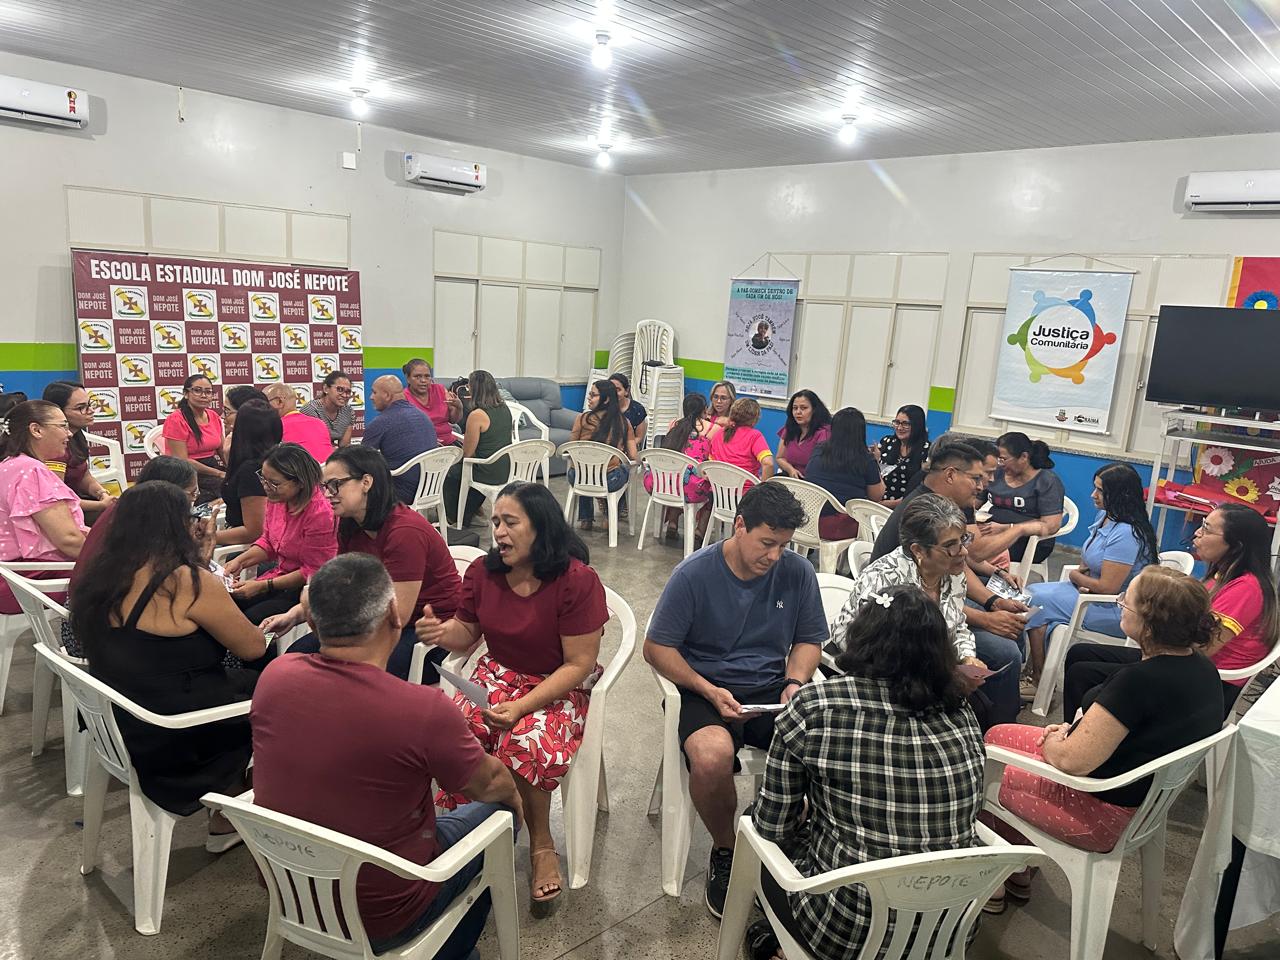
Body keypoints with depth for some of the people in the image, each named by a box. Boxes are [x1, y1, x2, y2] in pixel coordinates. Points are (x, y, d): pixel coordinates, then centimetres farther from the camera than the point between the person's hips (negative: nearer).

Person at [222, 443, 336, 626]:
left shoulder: (320, 514, -27)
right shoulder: (276, 498, -4)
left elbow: (312, 571, -19)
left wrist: (263, 586, -18)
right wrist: (240, 561, -3)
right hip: (280, 574, 7)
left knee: (249, 619, -20)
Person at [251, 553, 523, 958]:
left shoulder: (274, 677, -16)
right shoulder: (424, 710, -31)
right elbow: (490, 784, -11)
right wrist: (513, 796, 12)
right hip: (380, 919, -5)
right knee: (499, 812, 17)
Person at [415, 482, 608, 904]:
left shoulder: (577, 580, -18)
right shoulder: (483, 571, -2)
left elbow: (579, 665, -16)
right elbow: (468, 633, 13)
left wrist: (521, 706, -26)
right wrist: (443, 633, -12)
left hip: (561, 687, -4)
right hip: (499, 675, 4)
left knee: (526, 743, -33)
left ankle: (542, 844, -5)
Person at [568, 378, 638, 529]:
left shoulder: (582, 418, -4)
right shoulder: (624, 422, 1)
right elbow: (633, 456, 3)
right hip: (610, 481, 0)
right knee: (625, 467, 34)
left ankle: (586, 518, 42)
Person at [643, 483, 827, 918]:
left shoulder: (798, 572, 0)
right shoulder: (694, 573, -10)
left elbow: (809, 640, 14)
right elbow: (657, 647, -5)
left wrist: (795, 682, -6)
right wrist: (708, 690, -16)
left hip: (772, 688, 3)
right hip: (706, 689, -2)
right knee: (711, 758, -35)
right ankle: (724, 852, -2)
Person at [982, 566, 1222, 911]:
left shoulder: (1139, 681, -32)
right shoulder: (1201, 668, -5)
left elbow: (1072, 761, -27)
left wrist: (1050, 743, -6)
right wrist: (1072, 731, 3)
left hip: (1105, 814, -9)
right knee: (997, 735, 18)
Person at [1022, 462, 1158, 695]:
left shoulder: (1126, 534, -25)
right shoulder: (1104, 516, 5)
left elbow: (1107, 587, -26)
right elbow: (1089, 560, 17)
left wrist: (1075, 575, -6)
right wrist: (1080, 574, -7)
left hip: (1116, 612, -10)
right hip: (1091, 591, 10)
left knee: (1037, 603, -15)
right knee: (1031, 591, -1)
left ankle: (1039, 680, 0)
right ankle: (1033, 670, -3)